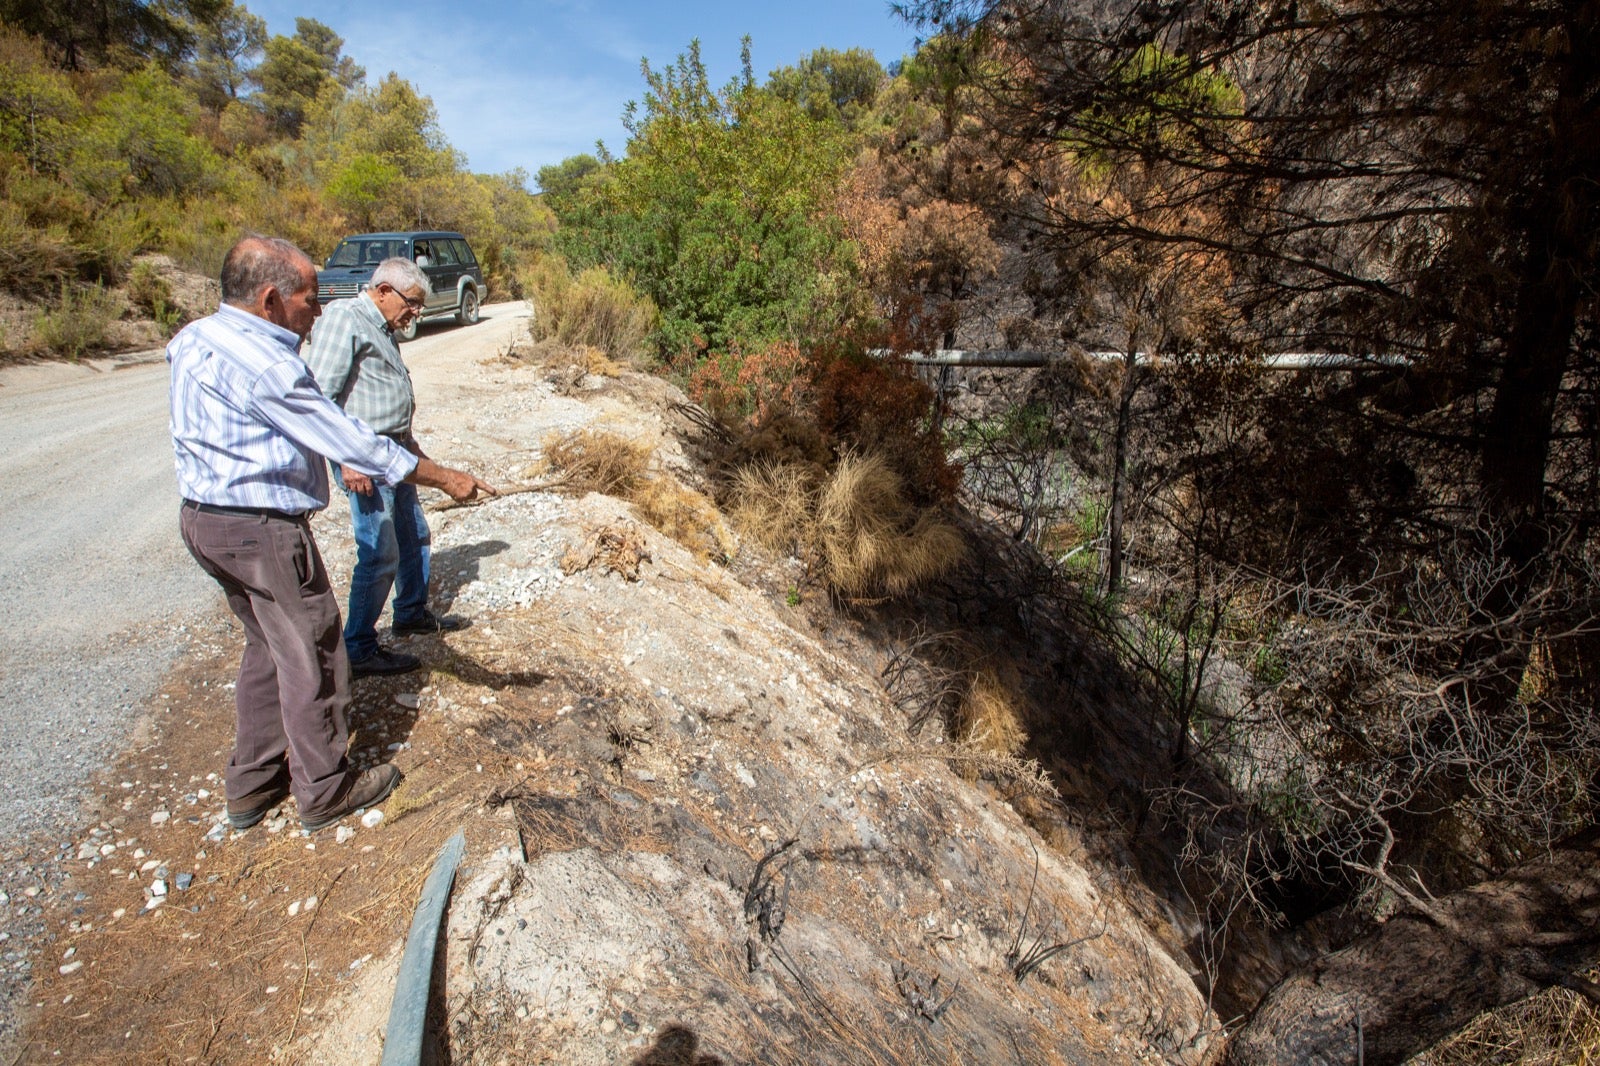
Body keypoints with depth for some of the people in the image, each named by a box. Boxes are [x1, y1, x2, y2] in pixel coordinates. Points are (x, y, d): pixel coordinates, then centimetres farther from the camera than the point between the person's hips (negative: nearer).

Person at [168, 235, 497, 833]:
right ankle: (325, 791, 20)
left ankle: (252, 784, 33)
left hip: (204, 517, 10)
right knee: (311, 657, 5)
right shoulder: (261, 362, -22)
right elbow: (344, 439, -22)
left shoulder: (197, 340, 8)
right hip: (263, 530, -10)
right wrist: (444, 478, -17)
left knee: (268, 647, 21)